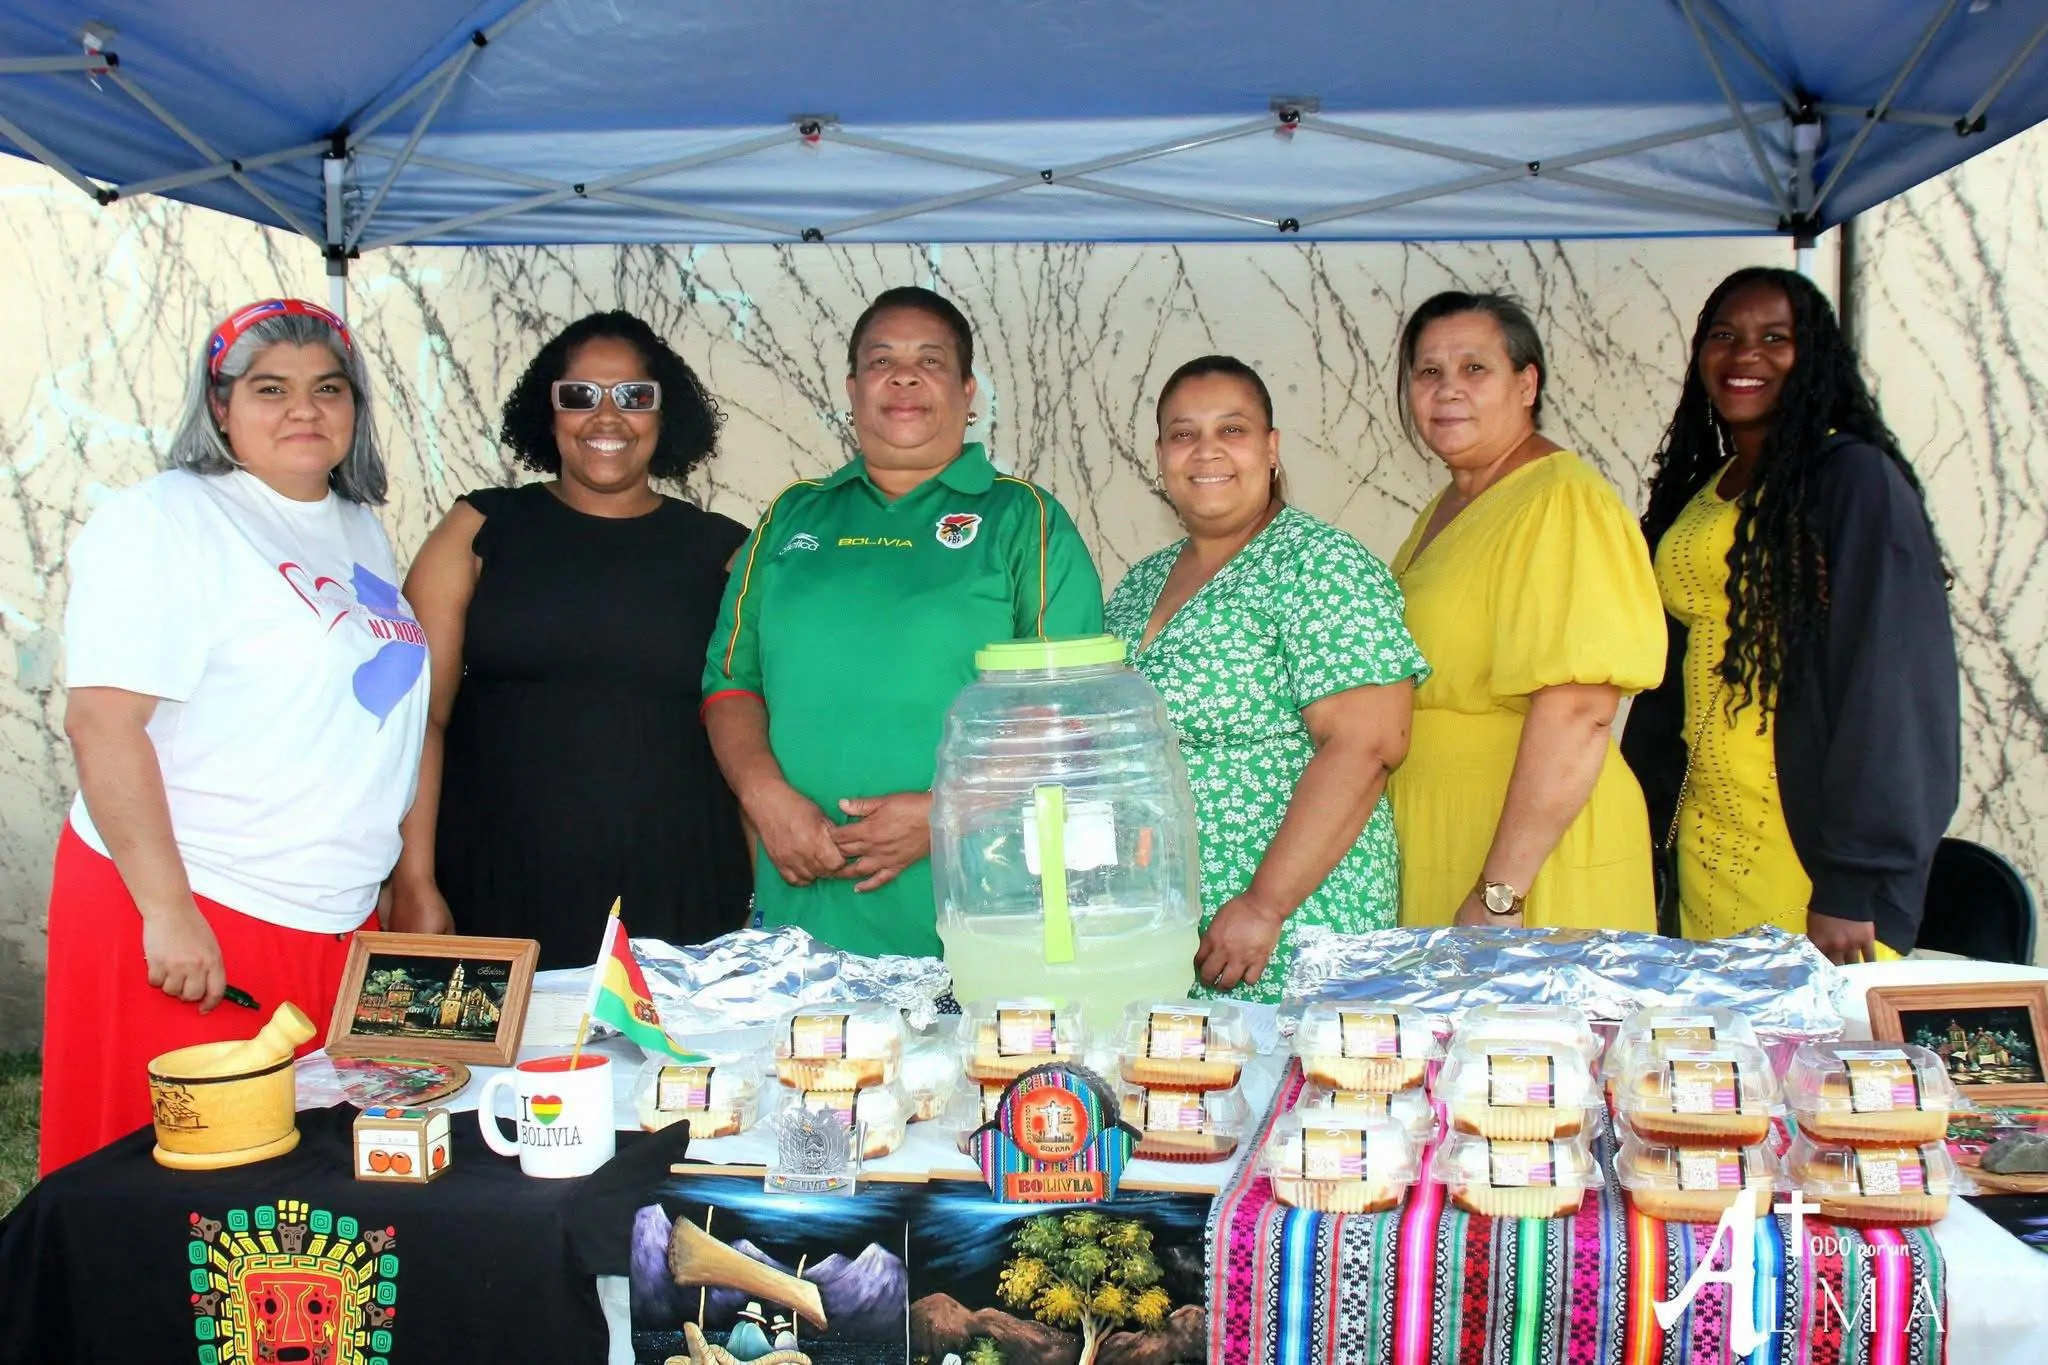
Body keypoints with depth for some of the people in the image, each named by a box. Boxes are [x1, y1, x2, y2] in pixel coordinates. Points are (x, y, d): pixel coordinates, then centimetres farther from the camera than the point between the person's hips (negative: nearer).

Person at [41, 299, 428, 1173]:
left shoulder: (360, 528, 15)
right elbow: (102, 723, -17)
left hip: (337, 921, 7)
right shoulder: (165, 520, -9)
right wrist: (168, 910, -21)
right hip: (192, 921, -7)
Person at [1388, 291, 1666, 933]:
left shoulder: (1563, 502, -16)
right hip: (1436, 849, 9)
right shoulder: (1447, 506, 13)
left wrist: (1499, 894, -25)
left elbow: (1578, 712, -24)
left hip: (1533, 860, -8)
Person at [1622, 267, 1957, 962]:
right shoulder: (1697, 488, 13)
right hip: (1705, 845, 6)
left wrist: (1854, 886, -21)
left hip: (1813, 853, -6)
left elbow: (1892, 687, -16)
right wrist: (1643, 827, 11)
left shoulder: (1857, 479, -9)